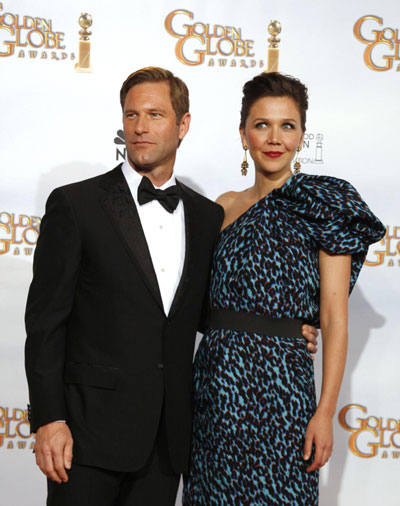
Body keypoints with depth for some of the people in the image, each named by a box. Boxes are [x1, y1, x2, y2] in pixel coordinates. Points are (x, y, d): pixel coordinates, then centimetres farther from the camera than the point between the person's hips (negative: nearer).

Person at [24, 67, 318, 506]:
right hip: (92, 428, -3)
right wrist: (49, 419, -12)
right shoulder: (75, 204, -3)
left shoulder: (208, 217, 10)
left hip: (168, 434, 4)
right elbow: (46, 319, -6)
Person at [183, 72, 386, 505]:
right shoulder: (225, 206, 10)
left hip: (278, 377, -4)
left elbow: (334, 320, -7)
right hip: (214, 373, 5)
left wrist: (326, 412, -12)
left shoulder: (321, 205, -4)